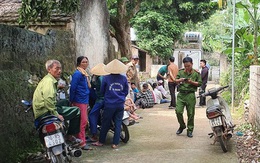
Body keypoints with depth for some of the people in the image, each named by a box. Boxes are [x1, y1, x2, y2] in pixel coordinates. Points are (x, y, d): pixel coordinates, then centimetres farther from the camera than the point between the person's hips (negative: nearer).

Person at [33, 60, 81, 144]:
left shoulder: (51, 80, 20)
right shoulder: (49, 81, -14)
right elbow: (48, 100, -28)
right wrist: (56, 114, -25)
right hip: (45, 112, -11)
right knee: (76, 111, -12)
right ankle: (70, 136, 1)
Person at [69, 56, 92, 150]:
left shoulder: (85, 74, 16)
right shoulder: (77, 74, -14)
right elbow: (73, 88, -16)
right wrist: (72, 101, -14)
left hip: (85, 100, 9)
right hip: (80, 101, -9)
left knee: (84, 121, 14)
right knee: (83, 121, -8)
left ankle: (81, 138, 25)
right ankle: (82, 143, -3)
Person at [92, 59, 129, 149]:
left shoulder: (106, 78, -7)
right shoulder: (124, 78, -1)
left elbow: (102, 90, 4)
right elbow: (126, 92, 7)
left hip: (109, 105, -2)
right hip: (120, 105, 2)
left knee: (105, 123, 9)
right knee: (118, 123, 7)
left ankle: (101, 141, 20)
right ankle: (115, 143, 10)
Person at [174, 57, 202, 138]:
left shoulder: (196, 73, 3)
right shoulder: (181, 71, 8)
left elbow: (199, 83, 2)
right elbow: (176, 80, 9)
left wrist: (192, 82, -14)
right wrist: (180, 80, -12)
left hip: (190, 95, -2)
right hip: (181, 94, 2)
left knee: (190, 114, 2)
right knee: (178, 111, -7)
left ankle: (190, 130, 16)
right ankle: (182, 126, 18)